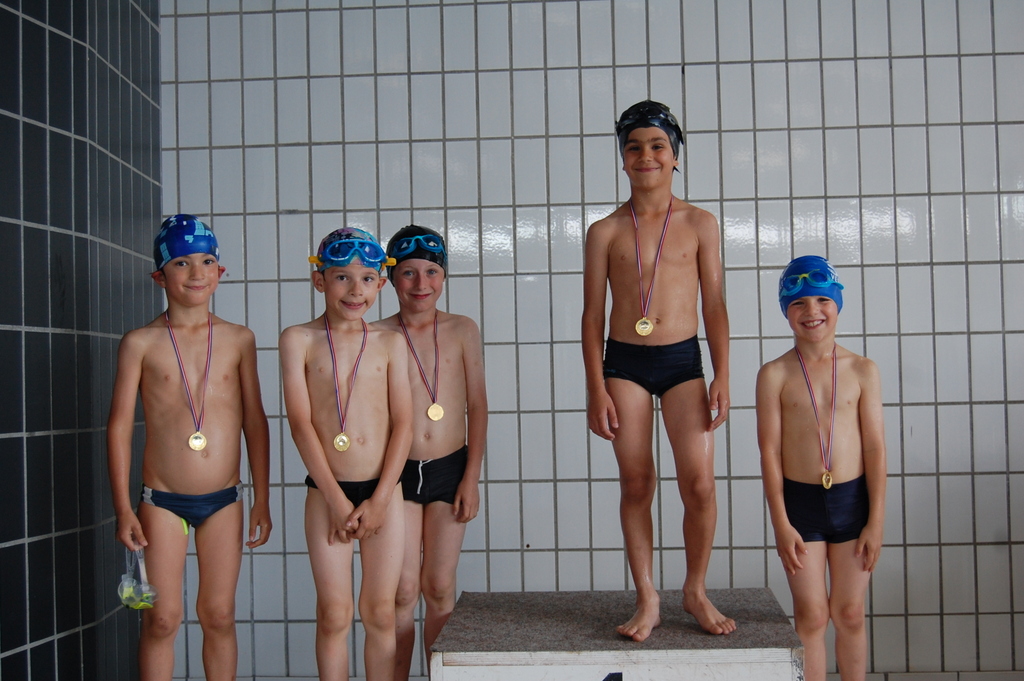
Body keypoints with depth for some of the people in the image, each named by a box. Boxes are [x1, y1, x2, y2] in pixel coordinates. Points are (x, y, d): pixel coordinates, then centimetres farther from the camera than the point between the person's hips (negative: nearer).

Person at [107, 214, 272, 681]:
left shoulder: (239, 340, 2)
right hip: (162, 500, -2)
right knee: (162, 618, 3)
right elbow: (120, 426, -2)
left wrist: (261, 501, 4)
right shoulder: (140, 343, -3)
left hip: (224, 500, 2)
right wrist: (123, 508, -5)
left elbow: (254, 421, 5)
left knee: (218, 615, 9)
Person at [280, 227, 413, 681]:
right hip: (327, 492, -1)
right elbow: (300, 422, -5)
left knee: (380, 612, 6)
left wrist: (380, 499, -7)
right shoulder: (298, 340, 0)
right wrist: (336, 498, -10)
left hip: (383, 491, 1)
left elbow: (403, 423, 1)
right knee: (333, 614, 4)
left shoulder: (390, 343, 5)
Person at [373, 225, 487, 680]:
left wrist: (471, 477, -1)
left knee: (440, 588, 5)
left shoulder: (462, 330, 2)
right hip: (398, 472, -1)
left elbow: (477, 406, 3)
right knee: (403, 591, 2)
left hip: (450, 470, 1)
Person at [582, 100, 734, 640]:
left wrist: (722, 377, -2)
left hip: (683, 359, 0)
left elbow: (714, 306, 5)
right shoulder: (605, 231, 3)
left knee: (699, 484, -6)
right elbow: (592, 314, 3)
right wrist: (596, 389, -3)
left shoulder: (699, 225, 4)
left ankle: (696, 592, 15)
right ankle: (647, 600, 15)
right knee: (635, 484, 3)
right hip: (624, 362, 0)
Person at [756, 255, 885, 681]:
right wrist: (781, 523, -7)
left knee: (850, 615, 10)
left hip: (852, 500, 1)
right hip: (799, 502, -1)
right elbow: (769, 452, -4)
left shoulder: (862, 371, 0)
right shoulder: (774, 375, -4)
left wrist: (876, 520, -3)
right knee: (811, 616, 4)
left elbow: (875, 448, 0)